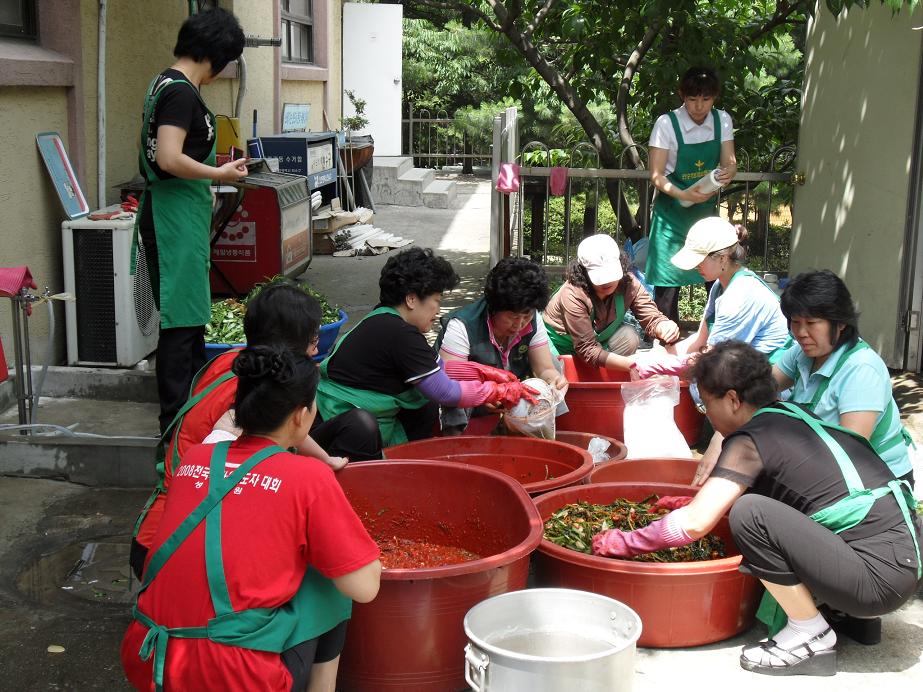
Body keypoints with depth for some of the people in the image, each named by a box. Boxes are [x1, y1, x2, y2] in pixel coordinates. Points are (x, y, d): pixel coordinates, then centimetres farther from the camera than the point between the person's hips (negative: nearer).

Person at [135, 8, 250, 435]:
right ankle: (177, 421, 2)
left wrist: (211, 167, 17)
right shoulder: (182, 93, -17)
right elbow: (169, 159, -25)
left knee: (189, 314, 18)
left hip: (169, 214, 10)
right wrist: (220, 173, -14)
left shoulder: (163, 84, 13)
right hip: (176, 218, -10)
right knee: (181, 319, -5)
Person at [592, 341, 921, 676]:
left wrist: (625, 542, -2)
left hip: (881, 574, -9)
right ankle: (849, 610, 17)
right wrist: (701, 501, 34)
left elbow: (695, 524, -16)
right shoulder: (791, 413, 13)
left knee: (751, 514, -18)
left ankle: (812, 638, -3)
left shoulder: (750, 441, -11)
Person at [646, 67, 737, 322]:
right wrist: (683, 195, -28)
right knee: (668, 277, -6)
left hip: (706, 207, 4)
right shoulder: (667, 124, -12)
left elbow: (729, 162, -1)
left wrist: (728, 172, -26)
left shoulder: (722, 121, 0)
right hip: (673, 209, -4)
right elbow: (656, 175, -13)